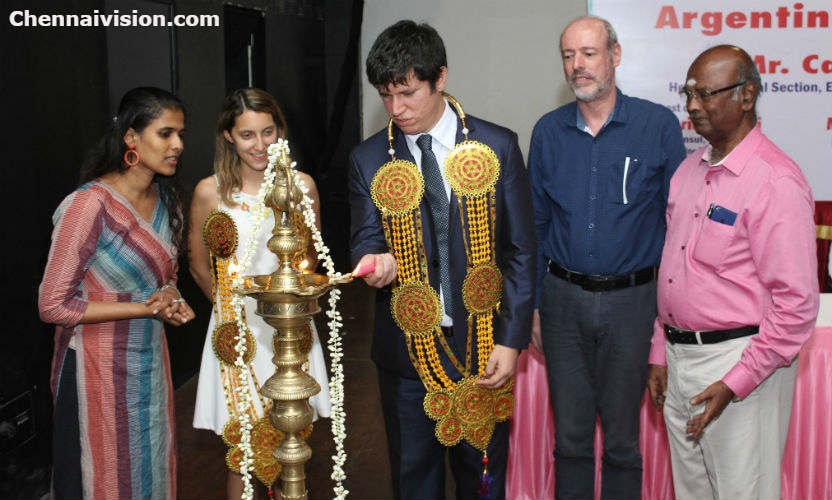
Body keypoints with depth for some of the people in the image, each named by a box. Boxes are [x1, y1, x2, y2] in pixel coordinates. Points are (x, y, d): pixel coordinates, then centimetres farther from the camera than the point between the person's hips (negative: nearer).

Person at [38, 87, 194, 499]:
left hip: (151, 360, 7)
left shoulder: (165, 197, 4)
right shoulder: (91, 204, -20)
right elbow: (53, 306, -19)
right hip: (99, 368, -7)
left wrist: (171, 300, -4)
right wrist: (146, 308, -20)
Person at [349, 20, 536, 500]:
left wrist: (511, 339, -8)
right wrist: (377, 262, -23)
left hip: (482, 346, -1)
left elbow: (521, 250, -2)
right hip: (408, 347, 1)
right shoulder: (369, 160, 0)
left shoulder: (497, 146, -3)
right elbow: (367, 241, 3)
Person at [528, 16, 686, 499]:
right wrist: (533, 304, 8)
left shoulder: (659, 125, -5)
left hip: (632, 301, -2)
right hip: (563, 300, 2)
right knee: (569, 435, 12)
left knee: (622, 438, 10)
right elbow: (536, 223, 10)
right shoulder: (549, 131, 4)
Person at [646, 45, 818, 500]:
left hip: (741, 360, -7)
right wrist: (660, 354, 14)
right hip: (679, 358, 8)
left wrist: (735, 382, -18)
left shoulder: (777, 181, -15)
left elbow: (797, 302, -17)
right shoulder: (690, 169, 10)